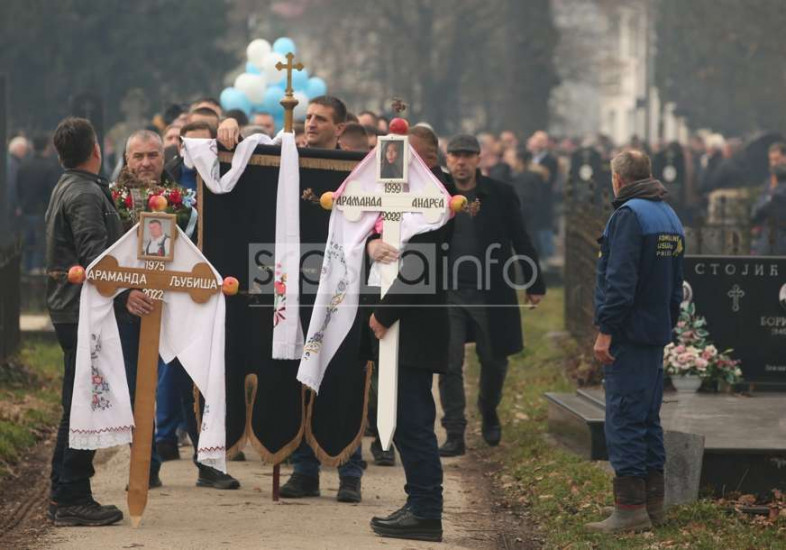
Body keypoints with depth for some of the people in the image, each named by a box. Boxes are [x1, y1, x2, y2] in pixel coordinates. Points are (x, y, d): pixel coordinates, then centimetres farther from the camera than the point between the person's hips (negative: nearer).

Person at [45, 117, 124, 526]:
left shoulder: (68, 187, 18)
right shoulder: (85, 194, -14)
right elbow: (94, 255, -26)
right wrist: (126, 291, -37)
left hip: (71, 307, 11)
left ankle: (63, 496, 19)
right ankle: (72, 499, -6)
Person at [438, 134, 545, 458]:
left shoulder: (501, 195, 2)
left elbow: (521, 241, 6)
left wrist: (534, 285, 5)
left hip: (491, 295, 0)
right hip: (447, 294, 0)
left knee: (494, 361, 10)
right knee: (450, 365, -4)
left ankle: (489, 413, 38)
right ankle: (454, 435, 1)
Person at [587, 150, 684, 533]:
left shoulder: (629, 215, -13)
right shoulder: (669, 216, 16)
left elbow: (619, 281, -21)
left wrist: (605, 331, -20)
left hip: (628, 337, -9)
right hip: (657, 335, 9)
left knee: (624, 420, -7)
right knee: (648, 419, 14)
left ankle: (631, 508, -9)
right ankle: (653, 503, 17)